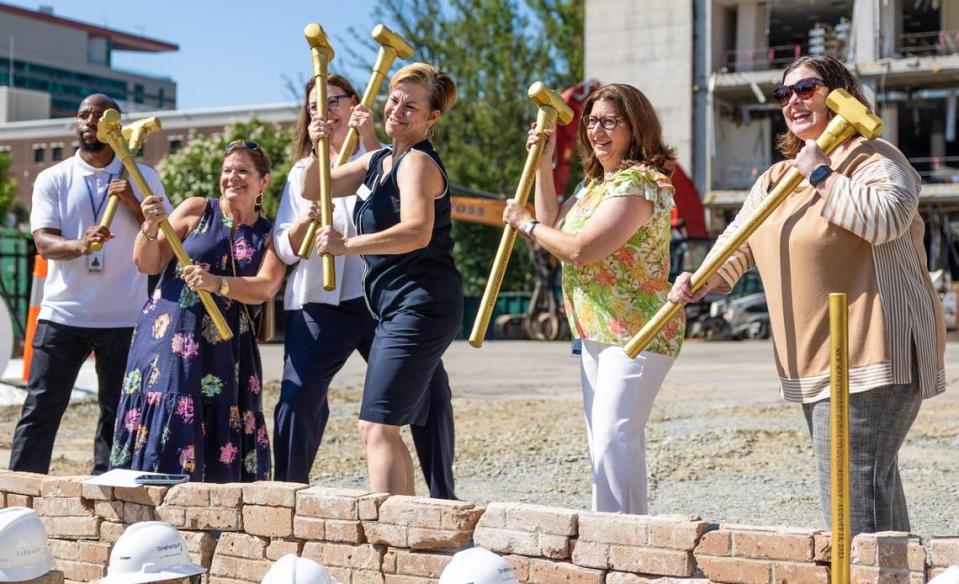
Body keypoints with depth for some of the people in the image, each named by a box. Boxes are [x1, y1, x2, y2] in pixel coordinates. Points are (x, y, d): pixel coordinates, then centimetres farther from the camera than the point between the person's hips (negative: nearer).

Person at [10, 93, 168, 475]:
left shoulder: (142, 178, 7)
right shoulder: (52, 179, 5)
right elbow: (43, 241, -7)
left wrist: (133, 204, -13)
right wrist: (79, 245, -28)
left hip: (124, 317, 1)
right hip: (63, 313, 0)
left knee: (117, 412, 4)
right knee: (40, 408, -1)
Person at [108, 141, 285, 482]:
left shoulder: (270, 236, 9)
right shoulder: (197, 210, 6)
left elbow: (265, 288, -8)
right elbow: (147, 264, 3)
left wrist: (217, 284, -24)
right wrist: (151, 228, -16)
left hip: (227, 351, 2)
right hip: (171, 336, -2)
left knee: (222, 437, 0)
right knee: (165, 425, -9)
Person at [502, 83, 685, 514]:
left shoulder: (636, 183, -18)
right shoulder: (596, 182, 15)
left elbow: (580, 248, -25)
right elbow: (554, 228, 19)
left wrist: (525, 223, -9)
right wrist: (543, 167, 13)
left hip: (635, 334, -11)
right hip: (597, 333, 11)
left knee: (611, 442, -16)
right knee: (606, 443, 16)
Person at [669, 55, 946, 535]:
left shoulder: (875, 159, -7)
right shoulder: (775, 179, 17)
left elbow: (885, 216, -26)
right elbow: (738, 243, 17)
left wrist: (821, 174, -16)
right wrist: (701, 281, -1)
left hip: (873, 353, -9)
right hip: (816, 362, 9)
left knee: (850, 481, -14)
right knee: (872, 477, 14)